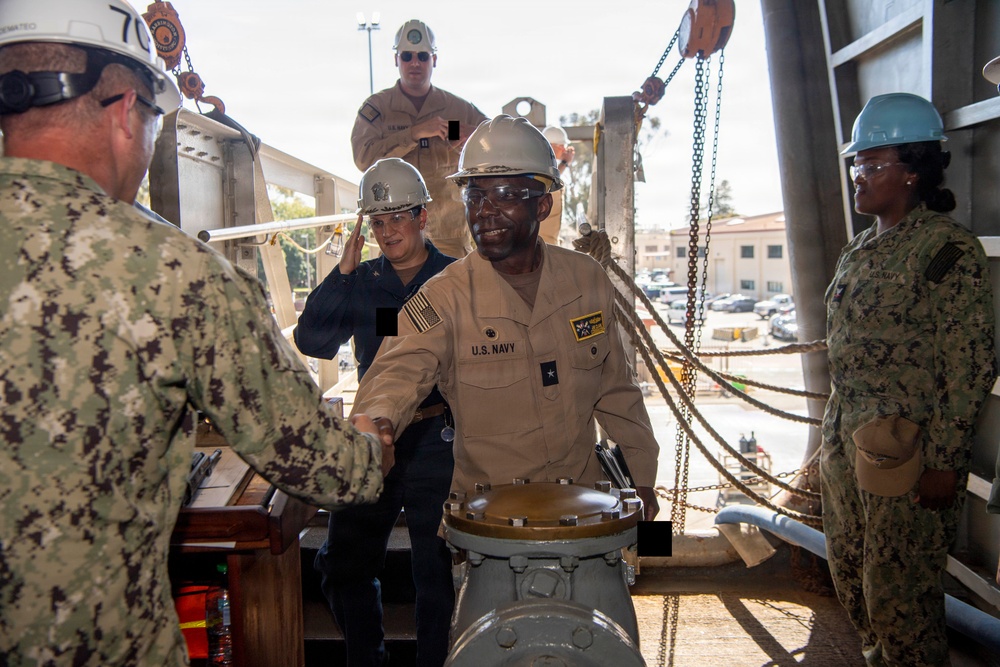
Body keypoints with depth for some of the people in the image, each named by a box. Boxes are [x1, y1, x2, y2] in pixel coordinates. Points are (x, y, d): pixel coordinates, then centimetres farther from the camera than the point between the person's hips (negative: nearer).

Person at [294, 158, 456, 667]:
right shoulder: (361, 281, 7)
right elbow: (312, 342, -5)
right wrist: (343, 272, -10)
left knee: (435, 573, 4)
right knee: (342, 565, 13)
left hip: (436, 440, -4)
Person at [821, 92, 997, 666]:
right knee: (851, 577, 18)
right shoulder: (862, 251, 13)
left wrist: (944, 461, -16)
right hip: (846, 440, 8)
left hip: (908, 449, -8)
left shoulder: (950, 249, -11)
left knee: (899, 595, 1)